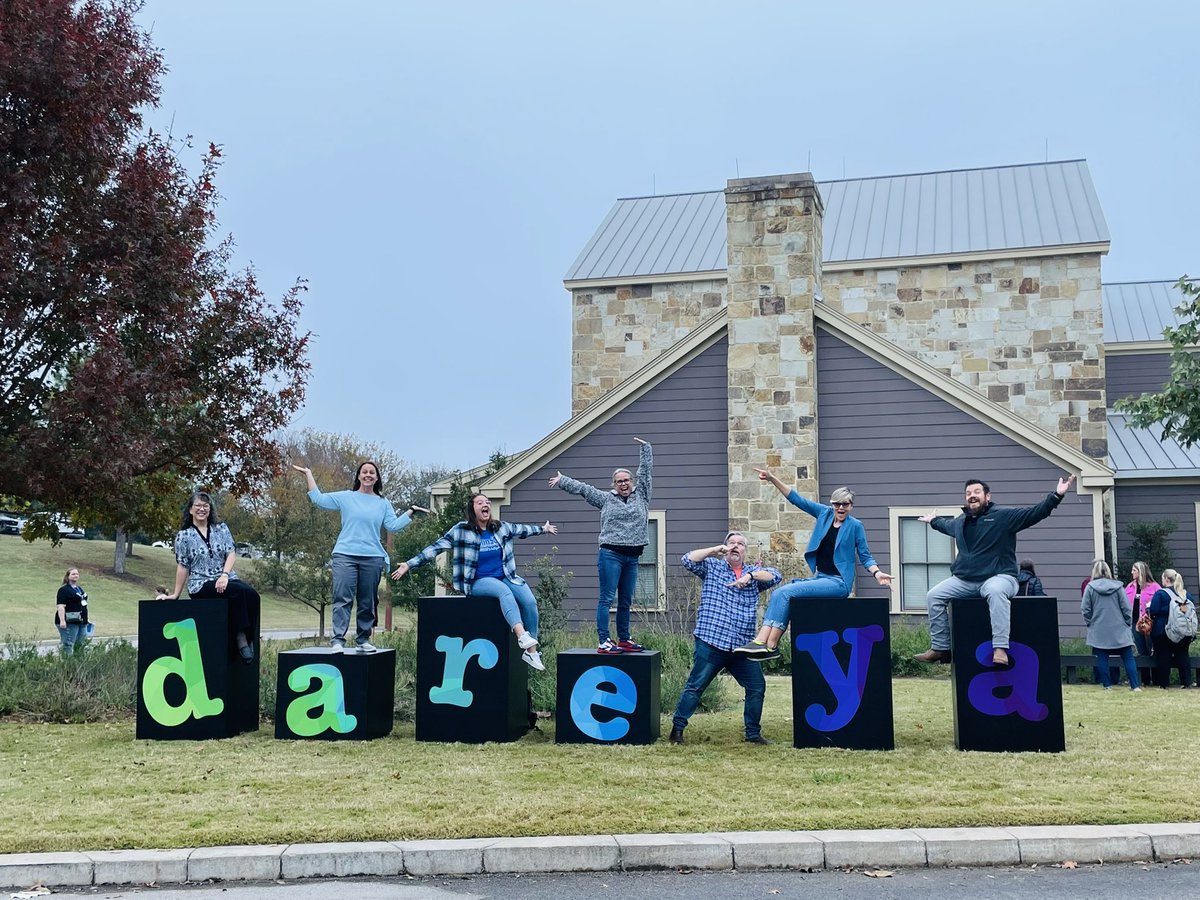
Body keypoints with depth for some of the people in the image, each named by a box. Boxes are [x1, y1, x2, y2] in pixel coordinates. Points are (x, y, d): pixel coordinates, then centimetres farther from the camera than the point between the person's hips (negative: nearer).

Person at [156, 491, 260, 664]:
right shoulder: (184, 536, 6)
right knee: (239, 591, -33)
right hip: (201, 584, -3)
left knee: (251, 594, -30)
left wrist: (225, 575, -13)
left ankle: (249, 639, -26)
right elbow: (182, 566, 7)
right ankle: (241, 639, -29)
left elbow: (231, 554, 4)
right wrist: (175, 595, 5)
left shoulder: (221, 528, 13)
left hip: (226, 580, 3)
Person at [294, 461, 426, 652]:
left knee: (367, 602, 6)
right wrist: (309, 475, 5)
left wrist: (410, 513, 2)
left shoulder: (383, 504, 14)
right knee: (343, 598, -10)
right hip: (345, 556, -2)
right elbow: (318, 499, 6)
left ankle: (363, 639, 15)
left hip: (372, 558, 2)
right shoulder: (345, 497, 9)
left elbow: (393, 525, 4)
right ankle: (338, 640, -12)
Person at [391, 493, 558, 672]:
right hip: (478, 582, -5)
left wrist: (543, 529, 38)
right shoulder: (461, 531, -5)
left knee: (530, 601, -19)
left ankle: (532, 651, -11)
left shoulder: (501, 527, 8)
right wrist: (409, 565, -11)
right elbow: (435, 548, -6)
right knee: (504, 591, -36)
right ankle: (521, 635, -53)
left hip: (505, 577, 5)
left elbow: (522, 530, 26)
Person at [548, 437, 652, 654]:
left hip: (632, 557, 4)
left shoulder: (641, 495, 12)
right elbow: (583, 488, 8)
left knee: (626, 601, 11)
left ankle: (624, 640, 18)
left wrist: (646, 447, 16)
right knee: (607, 598, -7)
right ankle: (604, 642, -10)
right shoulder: (606, 499, 7)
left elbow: (646, 470, 14)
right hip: (611, 555, -4)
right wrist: (562, 481, 6)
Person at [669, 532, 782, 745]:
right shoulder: (712, 567, 9)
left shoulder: (753, 572, 17)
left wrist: (750, 576, -11)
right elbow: (688, 560, -5)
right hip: (710, 642, -4)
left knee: (757, 687, 5)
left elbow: (775, 575, 2)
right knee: (695, 686, -3)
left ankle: (753, 733, 17)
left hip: (741, 647, 4)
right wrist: (715, 550, -8)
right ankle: (677, 729, 4)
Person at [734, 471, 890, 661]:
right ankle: (761, 640, -29)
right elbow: (797, 499, 8)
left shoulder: (855, 526, -3)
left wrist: (877, 572, -16)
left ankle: (770, 645, -26)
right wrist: (772, 479, 3)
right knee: (777, 594, -16)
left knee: (786, 592, -23)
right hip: (819, 578, 6)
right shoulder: (824, 513, 9)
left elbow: (865, 556, 3)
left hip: (838, 583, -6)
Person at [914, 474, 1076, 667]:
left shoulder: (1004, 515, -4)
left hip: (999, 577, -7)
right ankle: (940, 648, 1)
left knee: (995, 592, -42)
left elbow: (1035, 513, -13)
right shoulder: (960, 521, 16)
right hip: (964, 580, 7)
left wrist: (1056, 495, -25)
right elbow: (946, 525, 42)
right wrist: (933, 521, 58)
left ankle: (1000, 649, -45)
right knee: (933, 596, -6)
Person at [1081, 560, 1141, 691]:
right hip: (1119, 629, 1)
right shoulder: (1117, 586, -3)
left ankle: (1107, 685, 8)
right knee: (1128, 657, 4)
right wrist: (1129, 624, 11)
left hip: (1099, 630, -1)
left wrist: (1089, 623, 11)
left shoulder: (1090, 587, -6)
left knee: (1102, 658, 7)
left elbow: (1085, 609, -3)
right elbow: (1126, 608, -1)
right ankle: (1135, 685, -1)